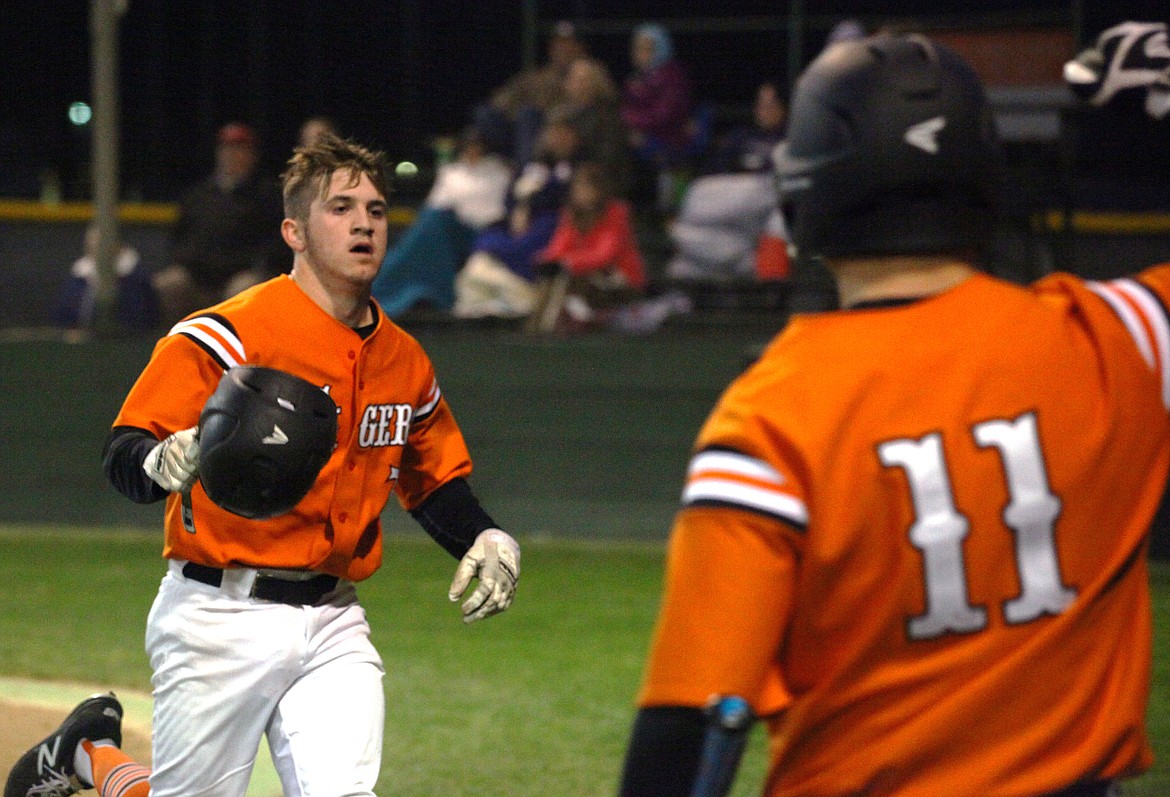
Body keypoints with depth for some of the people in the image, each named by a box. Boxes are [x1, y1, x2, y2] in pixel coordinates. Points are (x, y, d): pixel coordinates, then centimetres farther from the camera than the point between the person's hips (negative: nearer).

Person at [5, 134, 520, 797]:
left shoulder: (406, 362, 10)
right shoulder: (227, 337, -11)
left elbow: (435, 480, 25)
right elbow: (123, 455, -16)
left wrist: (488, 539, 6)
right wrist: (166, 463, -39)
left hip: (333, 624, 5)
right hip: (221, 618, -5)